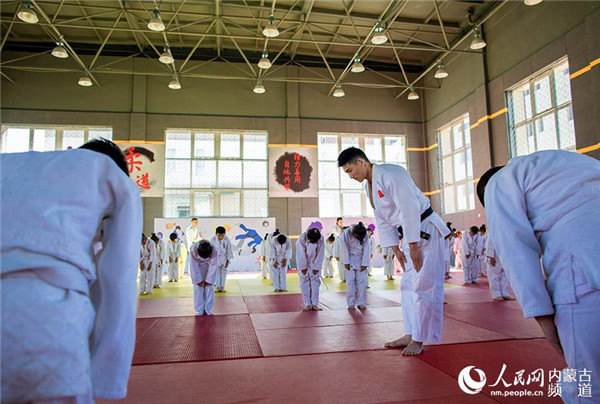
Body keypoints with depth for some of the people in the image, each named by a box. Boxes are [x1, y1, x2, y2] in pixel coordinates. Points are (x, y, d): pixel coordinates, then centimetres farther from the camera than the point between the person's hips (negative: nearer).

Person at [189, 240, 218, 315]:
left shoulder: (214, 250, -34)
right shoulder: (193, 249, -34)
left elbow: (213, 266, -22)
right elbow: (194, 266, -23)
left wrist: (208, 280, -16)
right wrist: (198, 280, -17)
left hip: (209, 268, 0)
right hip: (197, 268, 0)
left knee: (209, 287, -2)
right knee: (198, 288, -3)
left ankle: (208, 309, 9)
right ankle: (199, 310, 6)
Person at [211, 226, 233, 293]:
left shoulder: (227, 240, -16)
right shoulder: (213, 239, -16)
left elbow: (229, 250, -7)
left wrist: (228, 260, -4)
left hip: (224, 258, 0)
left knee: (223, 272, 5)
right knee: (216, 272, 2)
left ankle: (222, 287, 13)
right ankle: (217, 287, 9)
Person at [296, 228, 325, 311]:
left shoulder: (320, 240, -21)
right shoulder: (301, 238, -26)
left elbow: (320, 254, -13)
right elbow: (300, 254, -20)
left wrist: (316, 268, -10)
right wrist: (303, 267, -14)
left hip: (315, 264, 1)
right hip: (303, 263, -1)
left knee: (315, 282, -1)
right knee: (304, 283, -3)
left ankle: (314, 304, 5)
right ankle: (307, 304, 2)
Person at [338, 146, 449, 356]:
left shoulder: (391, 174, -20)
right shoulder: (369, 187, 8)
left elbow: (409, 209, -25)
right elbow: (383, 221, 11)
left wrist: (413, 246, -23)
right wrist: (395, 249, 7)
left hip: (427, 229, -9)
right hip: (413, 233, 10)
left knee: (425, 286, -6)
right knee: (410, 286, 13)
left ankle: (419, 340, 2)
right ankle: (413, 335, 23)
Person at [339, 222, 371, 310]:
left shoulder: (365, 235, -16)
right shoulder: (346, 235, -23)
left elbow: (366, 249, -11)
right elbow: (344, 248, -13)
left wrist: (364, 264, -11)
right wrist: (346, 262, -11)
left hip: (361, 260, 2)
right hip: (350, 259, -2)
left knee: (362, 280, -1)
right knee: (350, 280, -5)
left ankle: (361, 303, 7)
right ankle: (351, 303, 2)